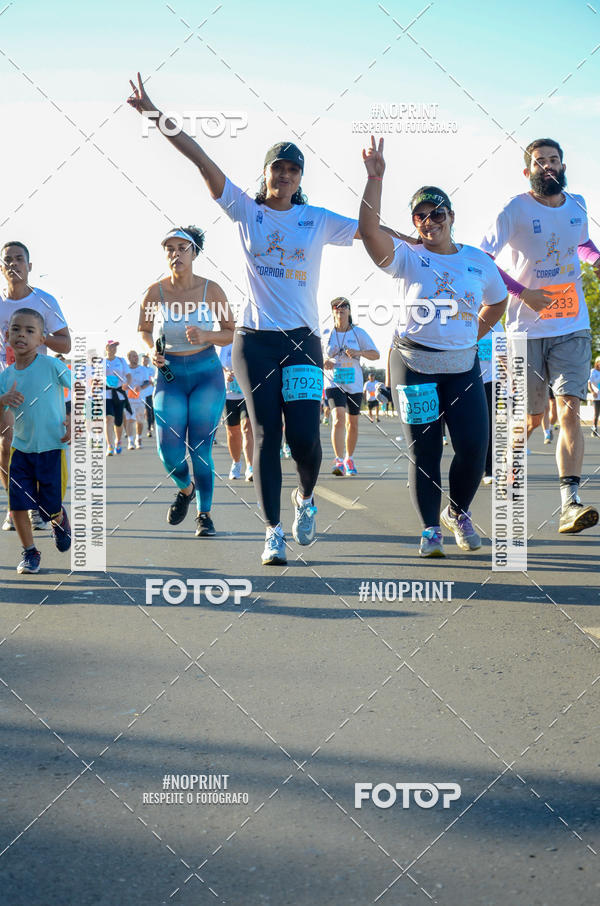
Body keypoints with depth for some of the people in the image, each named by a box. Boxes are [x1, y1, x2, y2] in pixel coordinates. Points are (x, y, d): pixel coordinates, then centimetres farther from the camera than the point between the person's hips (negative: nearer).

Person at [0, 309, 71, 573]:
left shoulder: (50, 365, -12)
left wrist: (72, 418, -11)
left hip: (52, 446, -3)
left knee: (50, 507, 2)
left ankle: (59, 519, 39)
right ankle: (30, 553, 18)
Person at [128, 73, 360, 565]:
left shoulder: (318, 220, 7)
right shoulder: (246, 211, 5)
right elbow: (204, 161, -2)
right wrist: (158, 117, -8)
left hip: (302, 339, 0)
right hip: (255, 338, 0)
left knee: (304, 436, -10)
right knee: (265, 433, -4)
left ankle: (307, 498, 22)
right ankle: (273, 533, 1)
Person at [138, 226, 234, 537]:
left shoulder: (211, 290, -7)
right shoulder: (155, 292, -4)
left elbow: (231, 333, 2)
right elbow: (143, 330, 12)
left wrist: (206, 335, -18)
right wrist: (153, 351, -8)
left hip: (207, 374, -1)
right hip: (170, 375, 1)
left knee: (201, 448, -3)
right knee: (169, 450, -7)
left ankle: (204, 514, 12)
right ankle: (186, 488, 26)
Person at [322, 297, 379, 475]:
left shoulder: (359, 333, 2)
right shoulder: (326, 334, 3)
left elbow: (375, 354, 2)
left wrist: (359, 352, -17)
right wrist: (323, 362, -9)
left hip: (354, 384, 2)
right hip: (333, 382, -2)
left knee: (352, 423, 10)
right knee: (338, 419, -21)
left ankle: (349, 459, 29)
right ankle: (339, 462, -26)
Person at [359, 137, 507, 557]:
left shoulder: (478, 261, 8)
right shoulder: (407, 257, -2)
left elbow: (498, 301, 25)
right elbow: (369, 230, -19)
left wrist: (472, 336, 13)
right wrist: (375, 178, -24)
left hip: (463, 365, 2)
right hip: (414, 363, -2)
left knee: (474, 446, -7)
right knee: (423, 449, -1)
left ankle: (458, 512, 18)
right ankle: (430, 528, 9)